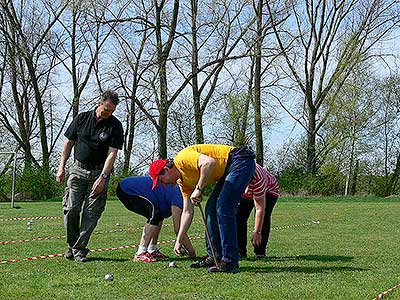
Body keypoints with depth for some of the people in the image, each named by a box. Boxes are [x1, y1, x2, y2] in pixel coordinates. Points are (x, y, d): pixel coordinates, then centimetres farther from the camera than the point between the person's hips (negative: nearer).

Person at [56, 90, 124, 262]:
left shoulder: (115, 126, -4)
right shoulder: (82, 118, 3)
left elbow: (112, 153, -10)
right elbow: (68, 143, 10)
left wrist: (102, 178, -18)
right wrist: (61, 167, 4)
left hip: (99, 172, -1)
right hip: (78, 169, 1)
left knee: (92, 212, -6)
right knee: (71, 208, -6)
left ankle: (79, 249, 3)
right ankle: (71, 245, 12)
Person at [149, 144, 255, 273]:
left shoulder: (182, 159, -15)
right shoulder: (183, 181, 12)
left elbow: (209, 162, -33)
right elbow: (187, 212, 17)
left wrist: (199, 189, -23)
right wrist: (179, 240, 18)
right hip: (227, 171, 10)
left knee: (223, 209, -15)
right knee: (211, 209, 9)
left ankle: (230, 262, -13)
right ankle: (214, 257, 16)